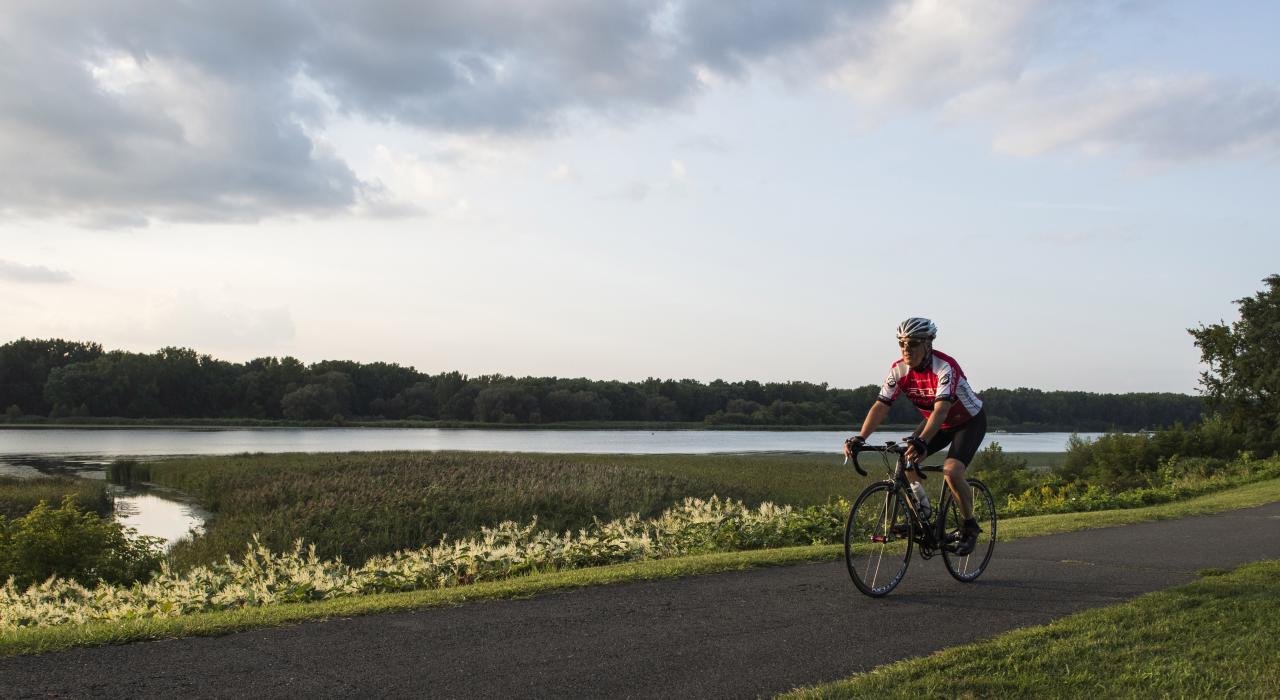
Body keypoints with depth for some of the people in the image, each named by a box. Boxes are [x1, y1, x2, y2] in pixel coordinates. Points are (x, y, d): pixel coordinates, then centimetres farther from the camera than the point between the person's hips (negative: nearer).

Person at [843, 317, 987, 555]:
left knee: (952, 471, -26)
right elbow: (880, 406, -22)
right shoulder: (898, 370, -17)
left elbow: (941, 410, -45)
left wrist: (922, 441, -60)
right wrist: (860, 437, -37)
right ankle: (921, 515, 7)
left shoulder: (945, 367, -33)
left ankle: (970, 527, -4)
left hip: (969, 421, -6)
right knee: (904, 460, -13)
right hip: (937, 422, 6)